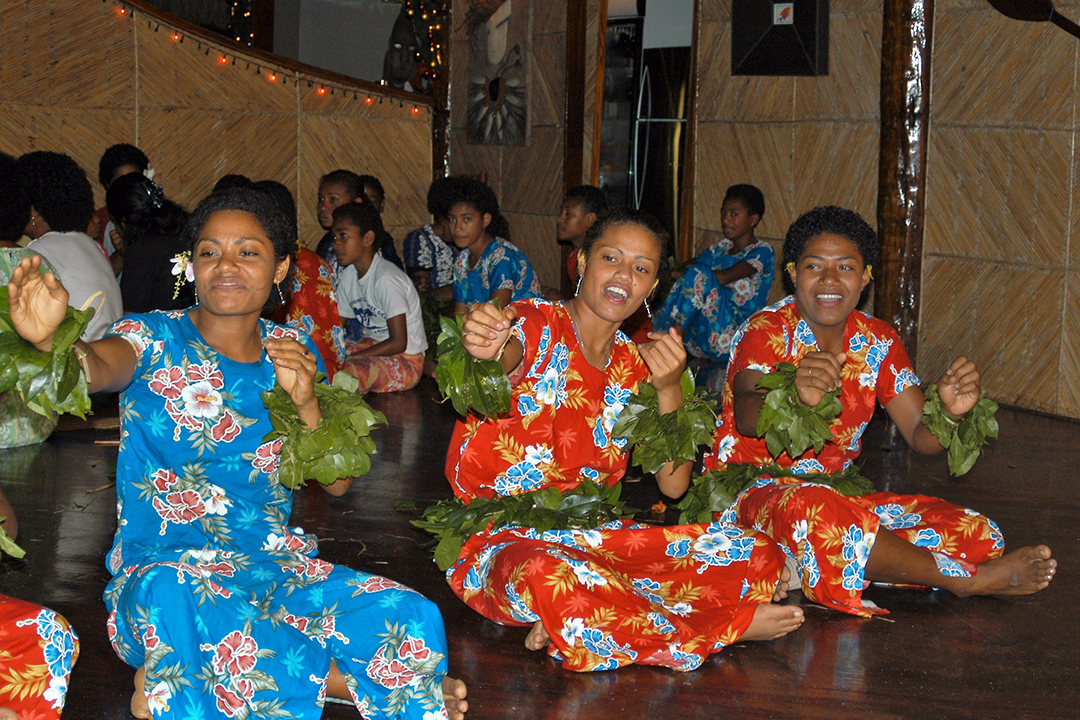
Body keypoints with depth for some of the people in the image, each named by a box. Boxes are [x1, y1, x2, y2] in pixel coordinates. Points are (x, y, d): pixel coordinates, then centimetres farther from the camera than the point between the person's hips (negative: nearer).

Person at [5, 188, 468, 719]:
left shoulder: (293, 353, 9)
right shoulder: (156, 341, -1)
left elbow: (337, 482, 7)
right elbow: (100, 367, -27)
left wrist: (306, 402, -11)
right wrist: (51, 339, -50)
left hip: (275, 565, 3)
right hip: (161, 566, -3)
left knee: (412, 621, -23)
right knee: (169, 599, -41)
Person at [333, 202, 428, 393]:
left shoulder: (387, 279, -21)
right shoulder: (348, 275, 5)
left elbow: (398, 343, -22)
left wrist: (349, 358, -23)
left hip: (406, 360, -8)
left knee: (346, 372, -34)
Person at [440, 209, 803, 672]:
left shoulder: (635, 366, 10)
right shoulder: (535, 323, -4)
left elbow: (674, 485, 0)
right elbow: (506, 358, -31)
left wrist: (668, 389, -14)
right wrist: (484, 352, -56)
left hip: (595, 537, 6)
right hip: (504, 542, -5)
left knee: (761, 558, -12)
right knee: (550, 580, -43)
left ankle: (568, 627, -20)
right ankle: (727, 626, -19)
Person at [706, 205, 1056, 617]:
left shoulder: (879, 343, 5)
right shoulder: (766, 333, -11)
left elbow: (921, 436, 1)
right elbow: (746, 417, -30)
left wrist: (948, 412, -24)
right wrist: (796, 397, -54)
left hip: (839, 492, 6)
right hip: (752, 491, -6)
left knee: (977, 534, -11)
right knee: (813, 513, -41)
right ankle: (964, 578, -21)